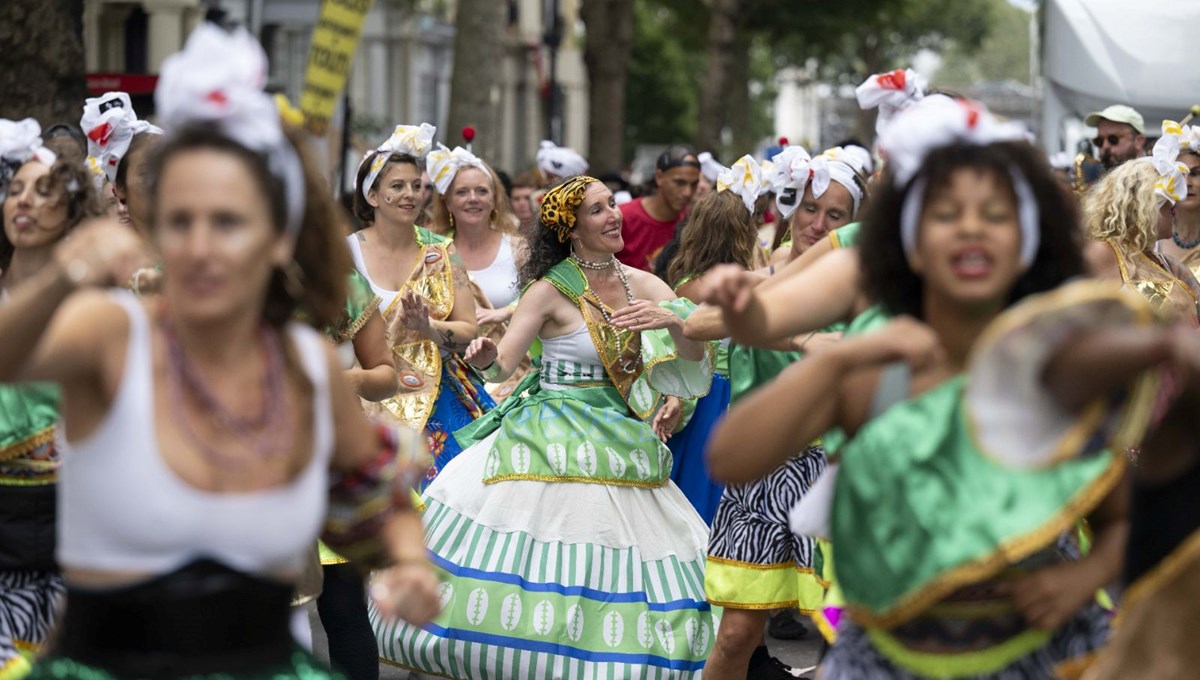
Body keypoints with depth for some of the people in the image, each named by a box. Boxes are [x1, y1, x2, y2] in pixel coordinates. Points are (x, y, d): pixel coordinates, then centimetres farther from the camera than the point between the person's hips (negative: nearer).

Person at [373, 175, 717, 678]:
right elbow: (502, 363, -7)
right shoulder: (551, 290, -6)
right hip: (553, 445, -4)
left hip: (621, 444, 4)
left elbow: (696, 358, 1)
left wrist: (674, 321, -20)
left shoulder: (642, 285, 5)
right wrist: (486, 359, -30)